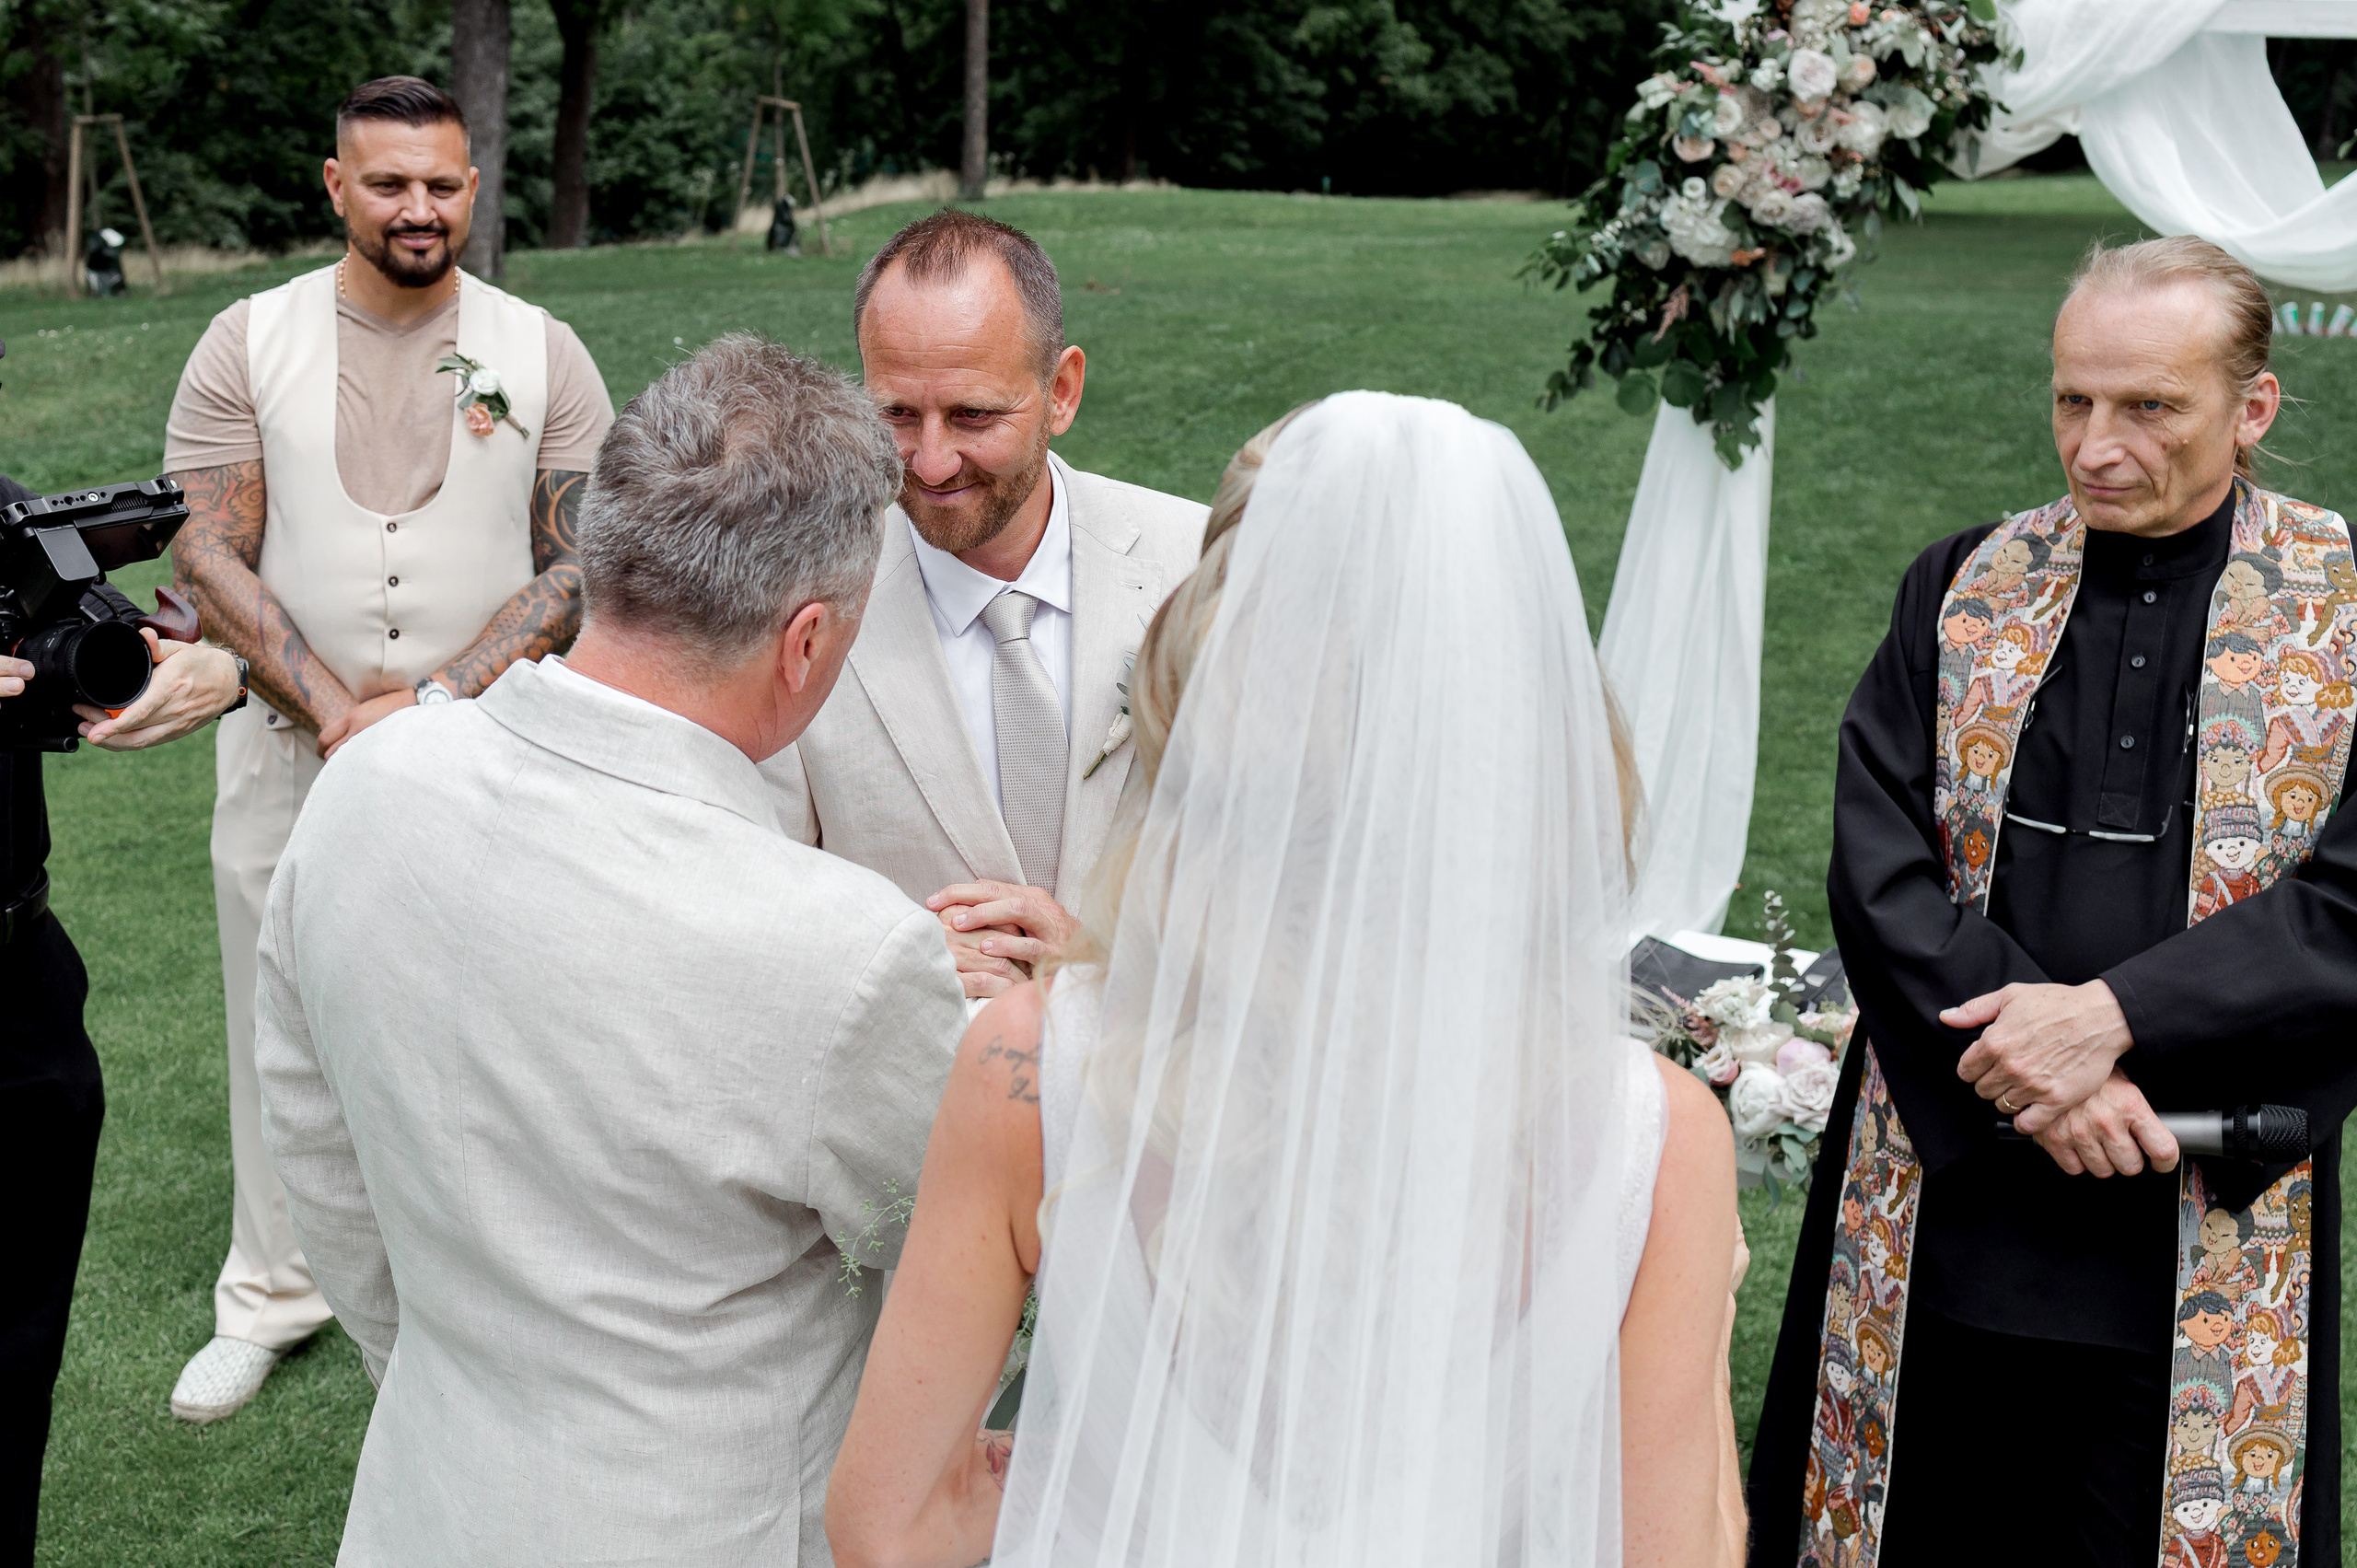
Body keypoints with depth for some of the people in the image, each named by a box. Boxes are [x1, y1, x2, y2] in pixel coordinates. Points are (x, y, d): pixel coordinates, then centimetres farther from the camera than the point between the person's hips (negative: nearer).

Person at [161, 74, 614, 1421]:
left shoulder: (544, 353, 0)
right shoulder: (250, 344, 1)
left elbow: (579, 565, -4)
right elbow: (209, 554, -3)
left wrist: (436, 700, -14)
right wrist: (335, 709, -14)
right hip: (292, 745, 1)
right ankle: (273, 1290, 29)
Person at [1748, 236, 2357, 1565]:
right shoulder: (1960, 592, 4)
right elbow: (1877, 869, -3)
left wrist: (2115, 1015, -20)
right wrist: (2025, 1051, -16)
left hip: (2200, 1246, -2)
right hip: (1947, 1211, 2)